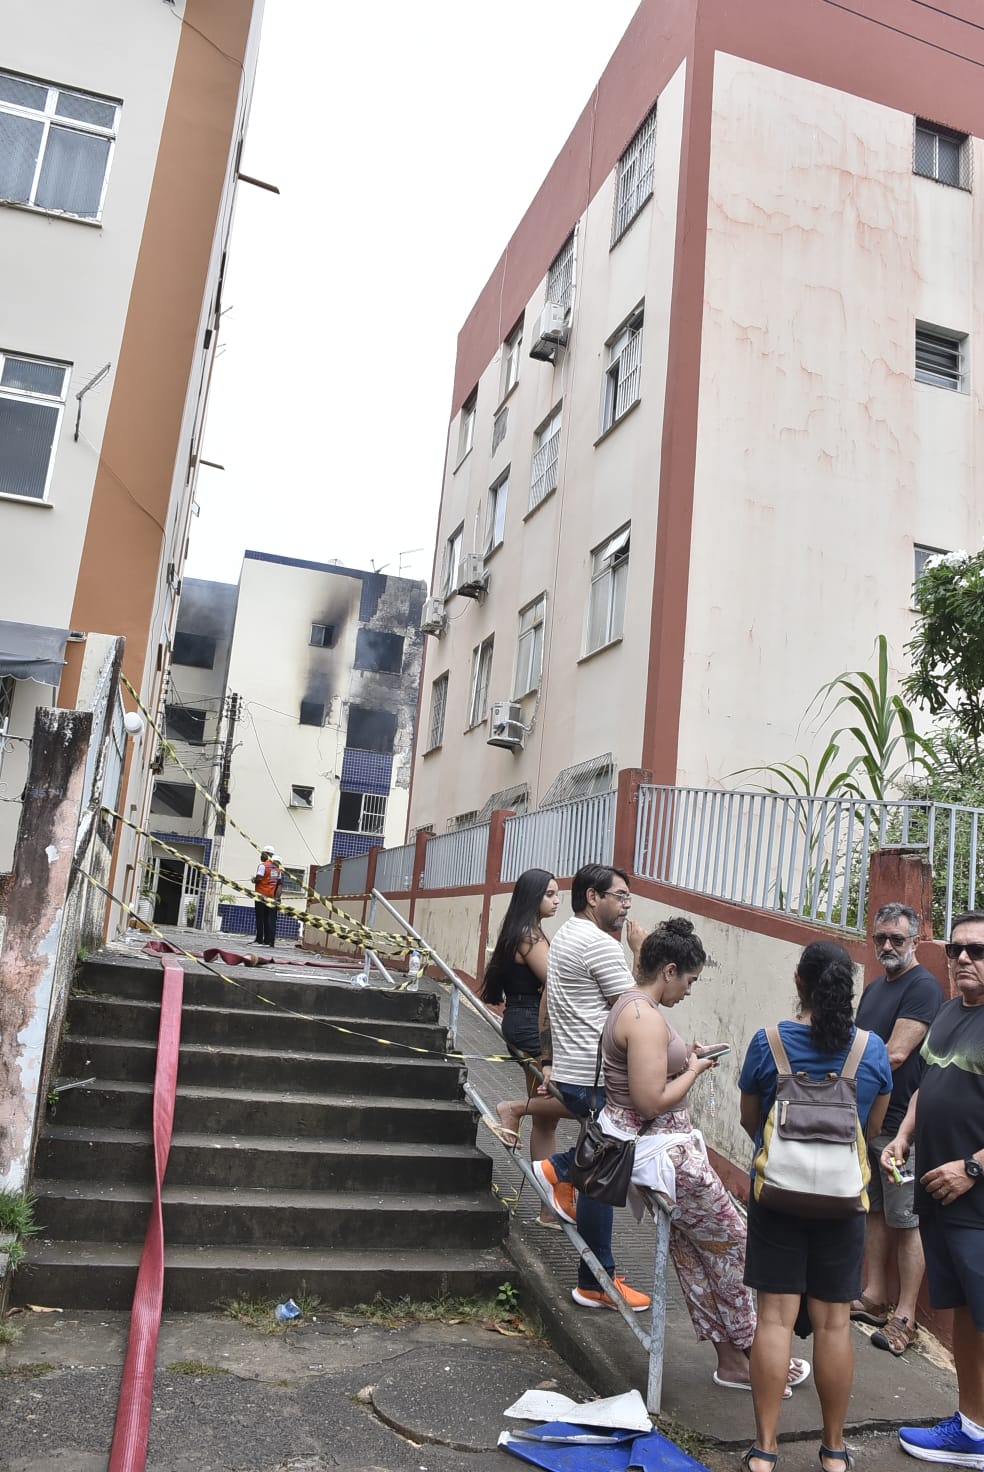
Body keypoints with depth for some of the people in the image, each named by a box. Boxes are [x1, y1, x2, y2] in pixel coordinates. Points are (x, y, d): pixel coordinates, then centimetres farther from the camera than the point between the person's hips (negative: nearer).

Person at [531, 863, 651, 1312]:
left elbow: (547, 1004, 20)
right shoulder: (601, 944, -18)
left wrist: (549, 1060, 24)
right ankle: (595, 1285, 12)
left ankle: (559, 1170, 17)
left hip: (570, 1072, 10)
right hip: (595, 1079, -9)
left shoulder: (564, 936, 13)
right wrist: (642, 954, -7)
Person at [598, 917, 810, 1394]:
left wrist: (685, 1060, 10)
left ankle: (729, 1357, 25)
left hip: (635, 1138, 10)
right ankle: (750, 1352, 22)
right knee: (731, 1241, 7)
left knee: (689, 1247, 15)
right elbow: (652, 1102, -27)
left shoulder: (629, 1004, 8)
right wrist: (693, 1071, -12)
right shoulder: (647, 1019, -25)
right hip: (659, 1151, -10)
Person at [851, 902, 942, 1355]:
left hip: (901, 1122, -8)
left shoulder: (923, 986, -13)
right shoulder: (874, 988, 15)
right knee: (874, 1212, 16)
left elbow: (895, 1054, -19)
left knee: (905, 1221, 1)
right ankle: (873, 1297, 27)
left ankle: (905, 1316, 10)